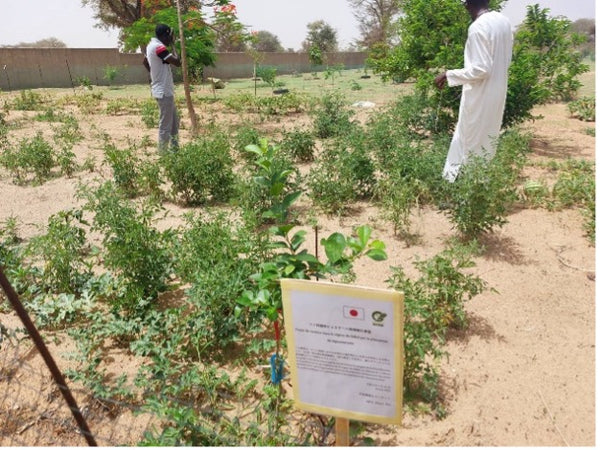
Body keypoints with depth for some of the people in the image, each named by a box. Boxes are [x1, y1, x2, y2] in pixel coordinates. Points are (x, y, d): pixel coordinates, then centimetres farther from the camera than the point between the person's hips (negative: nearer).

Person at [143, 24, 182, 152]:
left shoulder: (151, 45, 13)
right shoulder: (159, 47, -18)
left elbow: (145, 62, 28)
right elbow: (178, 62, -23)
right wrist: (172, 44, -12)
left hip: (165, 90, 11)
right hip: (164, 92, -11)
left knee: (174, 121, 18)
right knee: (165, 126, -4)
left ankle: (174, 149, 26)